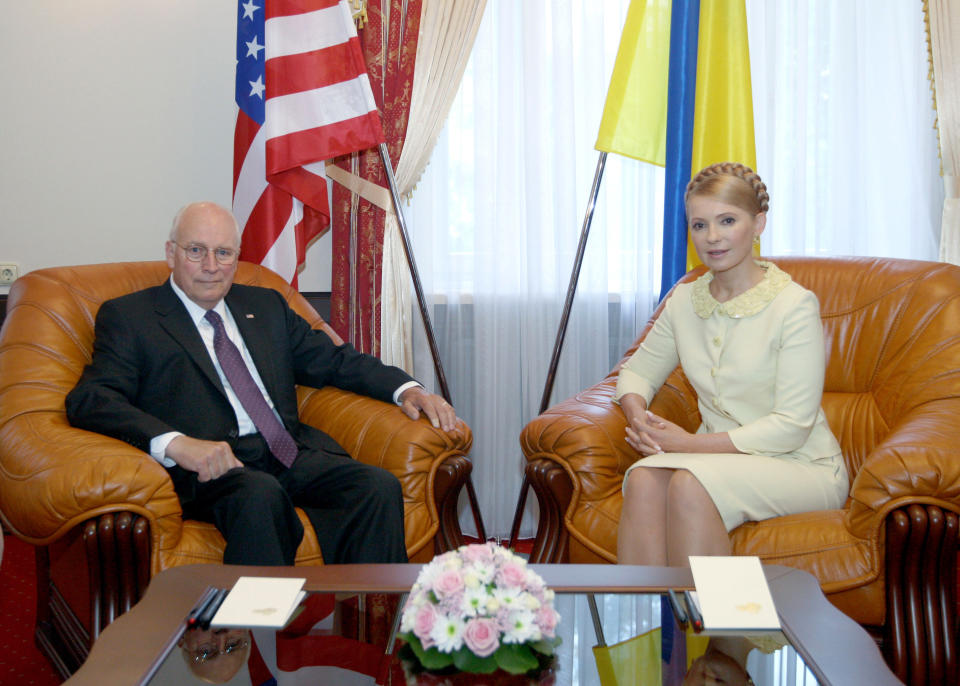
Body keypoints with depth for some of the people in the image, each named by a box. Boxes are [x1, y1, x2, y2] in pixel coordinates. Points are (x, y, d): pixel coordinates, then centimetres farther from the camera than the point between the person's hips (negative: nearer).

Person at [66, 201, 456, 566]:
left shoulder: (266, 306, 26)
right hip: (211, 469, -5)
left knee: (380, 486, -23)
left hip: (292, 457, 5)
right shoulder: (128, 317, 9)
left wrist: (406, 389, 8)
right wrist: (175, 443, -23)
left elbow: (334, 360, 28)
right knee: (261, 495, -38)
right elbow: (88, 401, -6)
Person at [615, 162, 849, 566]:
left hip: (801, 467, -5)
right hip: (720, 456, 5)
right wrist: (638, 416, -7)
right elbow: (639, 370, 18)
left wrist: (692, 443, -20)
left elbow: (792, 426, -16)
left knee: (690, 483, -34)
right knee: (644, 478, -28)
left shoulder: (795, 305, -12)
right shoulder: (685, 301, 7)